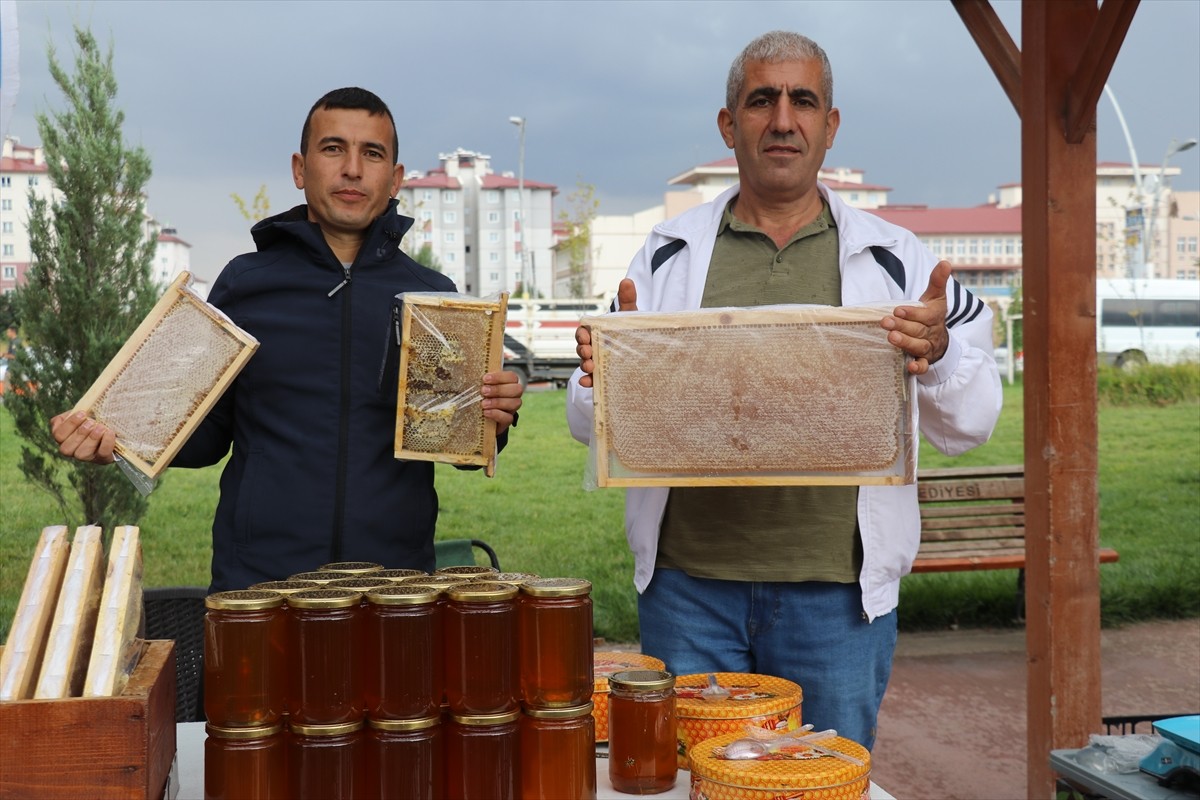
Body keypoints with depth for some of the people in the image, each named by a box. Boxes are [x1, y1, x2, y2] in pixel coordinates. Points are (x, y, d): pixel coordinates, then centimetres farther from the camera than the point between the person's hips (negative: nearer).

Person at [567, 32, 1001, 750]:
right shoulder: (670, 254, 6)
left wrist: (937, 356, -18)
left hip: (837, 591, 0)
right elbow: (592, 423, 7)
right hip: (687, 583, 1)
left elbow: (970, 426, 2)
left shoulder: (894, 258, 4)